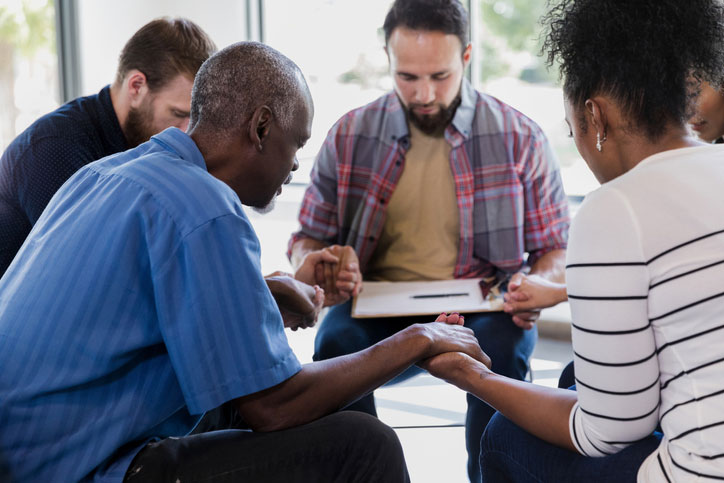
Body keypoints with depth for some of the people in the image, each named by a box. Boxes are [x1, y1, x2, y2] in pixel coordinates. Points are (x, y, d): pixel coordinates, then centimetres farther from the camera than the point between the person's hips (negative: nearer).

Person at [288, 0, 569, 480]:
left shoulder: (520, 138, 1)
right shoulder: (350, 137, 5)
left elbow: (557, 247, 8)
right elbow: (307, 239, 13)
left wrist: (539, 284, -16)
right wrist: (320, 268, -12)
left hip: (483, 310, -1)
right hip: (378, 310, 1)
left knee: (504, 346, -34)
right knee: (337, 341, -31)